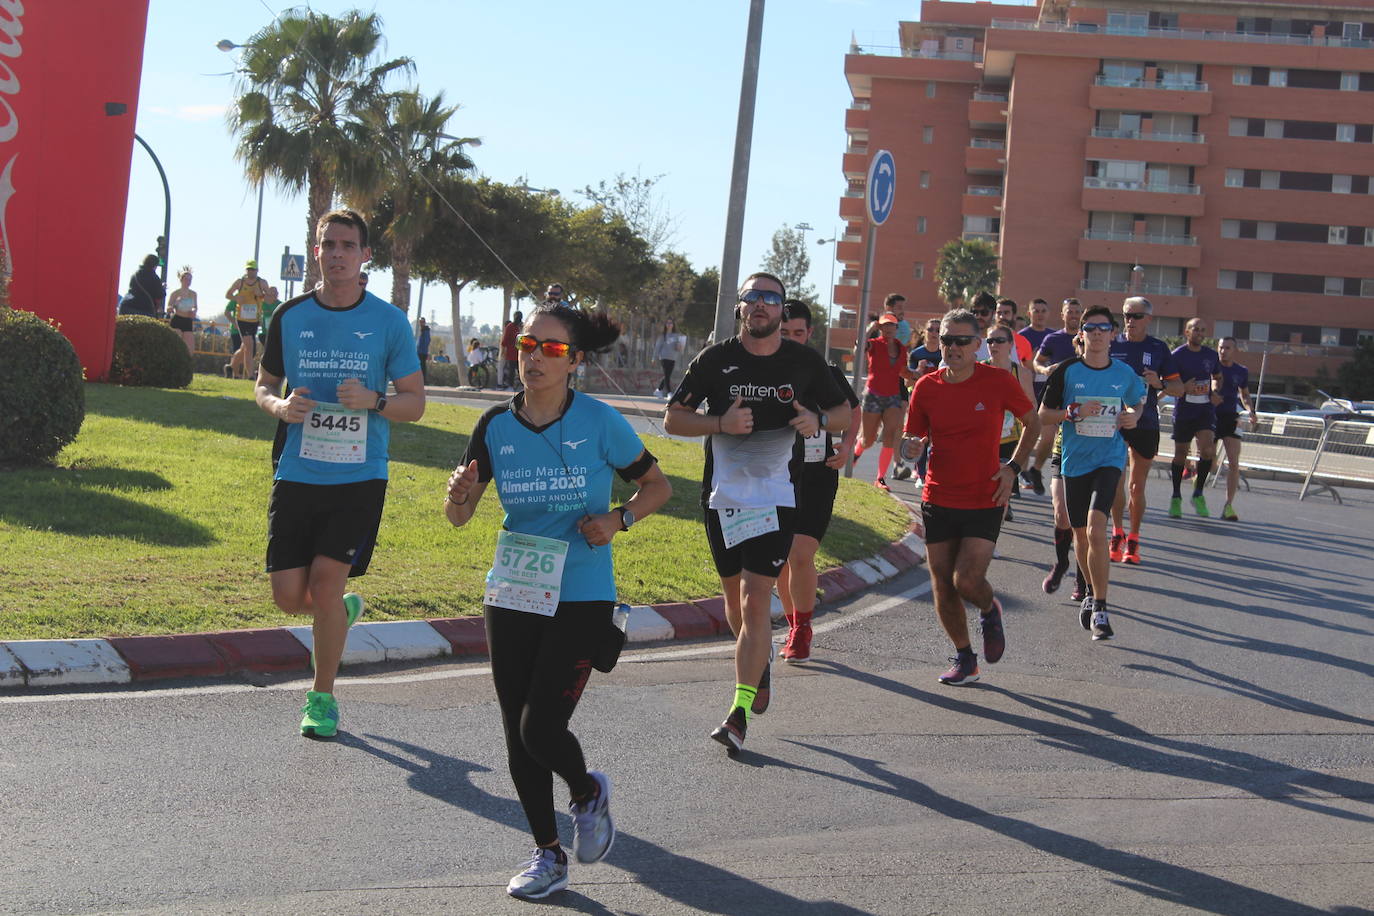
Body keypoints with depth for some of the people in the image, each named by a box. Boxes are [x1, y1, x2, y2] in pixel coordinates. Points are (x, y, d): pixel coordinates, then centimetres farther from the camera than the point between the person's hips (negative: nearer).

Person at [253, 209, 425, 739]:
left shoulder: (389, 322, -1)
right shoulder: (290, 317, 5)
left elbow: (415, 402, 2)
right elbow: (264, 384, 16)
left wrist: (373, 401, -18)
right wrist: (280, 406, -8)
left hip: (359, 477, -2)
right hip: (297, 474, 3)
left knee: (326, 581, -9)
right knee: (288, 595, -1)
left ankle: (322, 698, 11)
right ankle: (343, 610, 36)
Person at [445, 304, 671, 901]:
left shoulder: (600, 423, -9)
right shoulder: (496, 425, 0)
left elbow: (657, 484, 5)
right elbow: (459, 518, 6)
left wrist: (619, 520, -13)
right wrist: (459, 494, -17)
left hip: (580, 598, -4)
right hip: (511, 595, 4)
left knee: (541, 729, -11)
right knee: (517, 735, 7)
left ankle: (588, 793, 24)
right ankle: (548, 855, 26)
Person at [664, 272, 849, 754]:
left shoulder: (805, 361, 0)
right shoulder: (716, 359, -1)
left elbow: (844, 415, 12)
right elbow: (673, 419, 1)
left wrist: (818, 421, -11)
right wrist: (721, 423, -16)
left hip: (776, 499, -2)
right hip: (722, 495, 2)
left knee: (756, 601, -12)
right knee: (735, 598, 15)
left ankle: (739, 714, -11)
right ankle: (762, 660, 46)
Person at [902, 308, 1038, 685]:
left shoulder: (998, 382, -8)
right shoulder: (926, 387, -1)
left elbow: (1032, 422, 8)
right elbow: (912, 438, 8)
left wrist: (1013, 467, -4)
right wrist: (910, 447, -17)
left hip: (984, 502, -3)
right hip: (938, 501, 3)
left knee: (967, 581, -14)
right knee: (942, 586, 5)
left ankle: (990, 612, 22)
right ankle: (964, 659, 24)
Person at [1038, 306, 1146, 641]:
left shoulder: (1124, 373, 2)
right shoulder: (1067, 371, -3)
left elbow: (1136, 402, 22)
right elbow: (1044, 415, 0)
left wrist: (1133, 416, 0)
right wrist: (1074, 412, -16)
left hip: (1109, 460, -1)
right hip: (1074, 460, 1)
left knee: (1096, 530, -19)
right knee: (1080, 534, 12)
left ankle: (1099, 608, -13)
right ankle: (1091, 592, 37)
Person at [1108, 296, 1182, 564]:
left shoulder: (1159, 348, 4)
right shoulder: (1112, 344, 2)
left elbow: (1179, 388, 8)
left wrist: (1160, 384, -12)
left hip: (1146, 423, 1)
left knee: (1137, 486, 6)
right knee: (1116, 478, -12)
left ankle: (1133, 539, 19)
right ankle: (1117, 534, 8)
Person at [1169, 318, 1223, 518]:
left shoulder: (1211, 355, 8)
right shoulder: (1177, 355, -4)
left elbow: (1217, 378, 24)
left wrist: (1215, 391, 4)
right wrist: (1183, 388, -24)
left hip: (1206, 410, 2)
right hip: (1183, 410, -2)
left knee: (1208, 450, -16)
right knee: (1180, 454, 5)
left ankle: (1198, 494, 0)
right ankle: (1176, 497, 20)